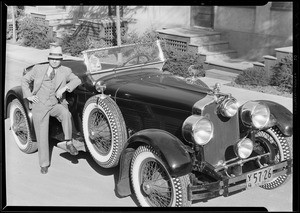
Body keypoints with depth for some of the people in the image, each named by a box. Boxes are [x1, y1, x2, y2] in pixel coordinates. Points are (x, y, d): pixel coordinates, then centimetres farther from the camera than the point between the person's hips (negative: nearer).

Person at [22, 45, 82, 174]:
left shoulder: (65, 71, 4)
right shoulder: (38, 69, 4)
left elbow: (77, 80, -3)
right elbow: (25, 80, 14)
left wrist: (64, 88, -18)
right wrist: (28, 96, 1)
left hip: (56, 105, 0)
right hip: (40, 106, 0)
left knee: (66, 114, -34)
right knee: (42, 136, 0)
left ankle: (69, 143, -22)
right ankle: (44, 164, 14)